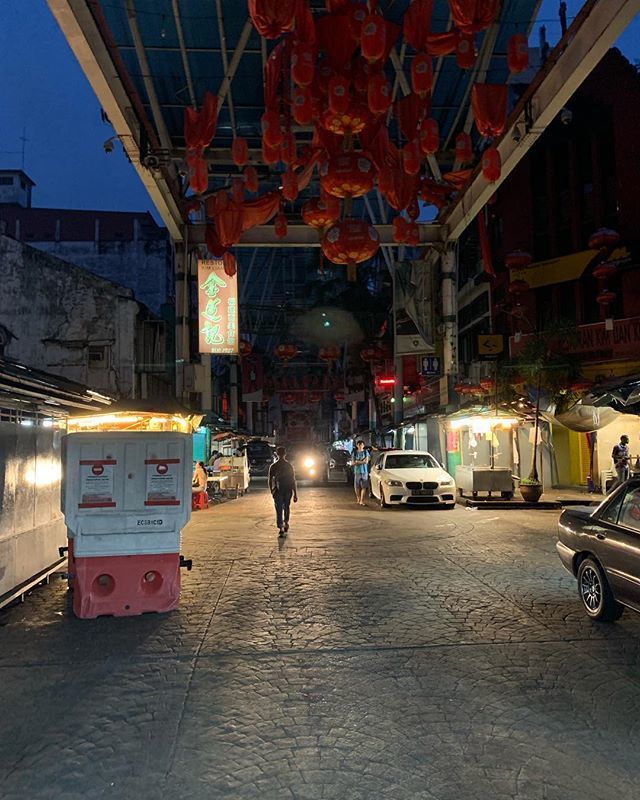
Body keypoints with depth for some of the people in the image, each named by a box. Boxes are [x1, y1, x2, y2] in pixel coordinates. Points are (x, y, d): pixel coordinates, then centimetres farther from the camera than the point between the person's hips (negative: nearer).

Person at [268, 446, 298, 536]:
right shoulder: (290, 466, -3)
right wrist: (295, 494, 0)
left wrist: (271, 491, 14)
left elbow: (270, 480, -1)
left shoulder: (273, 466, -4)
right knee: (286, 508, 22)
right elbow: (293, 481, -4)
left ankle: (281, 528, -9)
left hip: (278, 491, -1)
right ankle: (286, 524, 32)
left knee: (279, 510, 1)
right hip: (288, 490, 1)